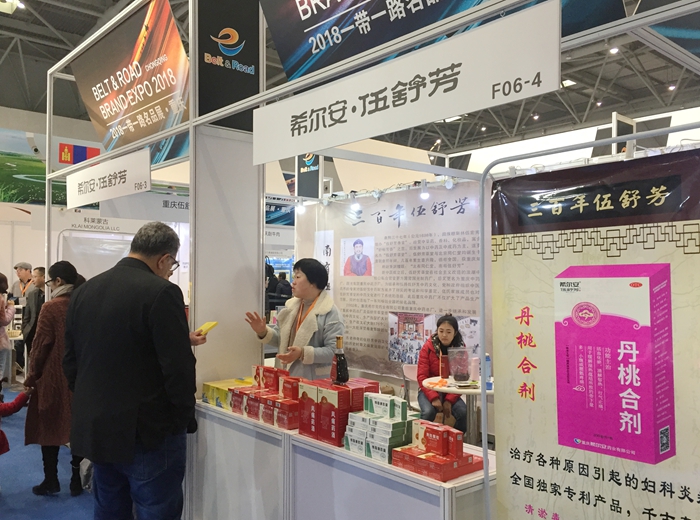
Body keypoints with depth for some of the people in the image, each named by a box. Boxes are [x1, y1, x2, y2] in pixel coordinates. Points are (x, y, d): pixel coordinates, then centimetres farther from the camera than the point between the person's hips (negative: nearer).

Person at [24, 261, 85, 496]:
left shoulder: (51, 308, -13)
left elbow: (41, 346, -10)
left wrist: (31, 377, 1)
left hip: (54, 378, -4)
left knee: (48, 426, 10)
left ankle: (51, 481, 16)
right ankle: (77, 480, 16)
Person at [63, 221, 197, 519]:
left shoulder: (83, 291, 5)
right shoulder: (161, 293, -18)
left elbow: (70, 362, 11)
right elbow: (178, 368, -19)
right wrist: (184, 420, -5)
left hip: (94, 429, 7)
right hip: (147, 433, -7)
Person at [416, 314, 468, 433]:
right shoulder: (428, 348, -8)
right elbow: (422, 377, -9)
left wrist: (449, 400, -18)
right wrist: (434, 397, -24)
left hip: (450, 392, 2)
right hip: (429, 391, -2)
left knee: (463, 412, -25)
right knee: (428, 412, -31)